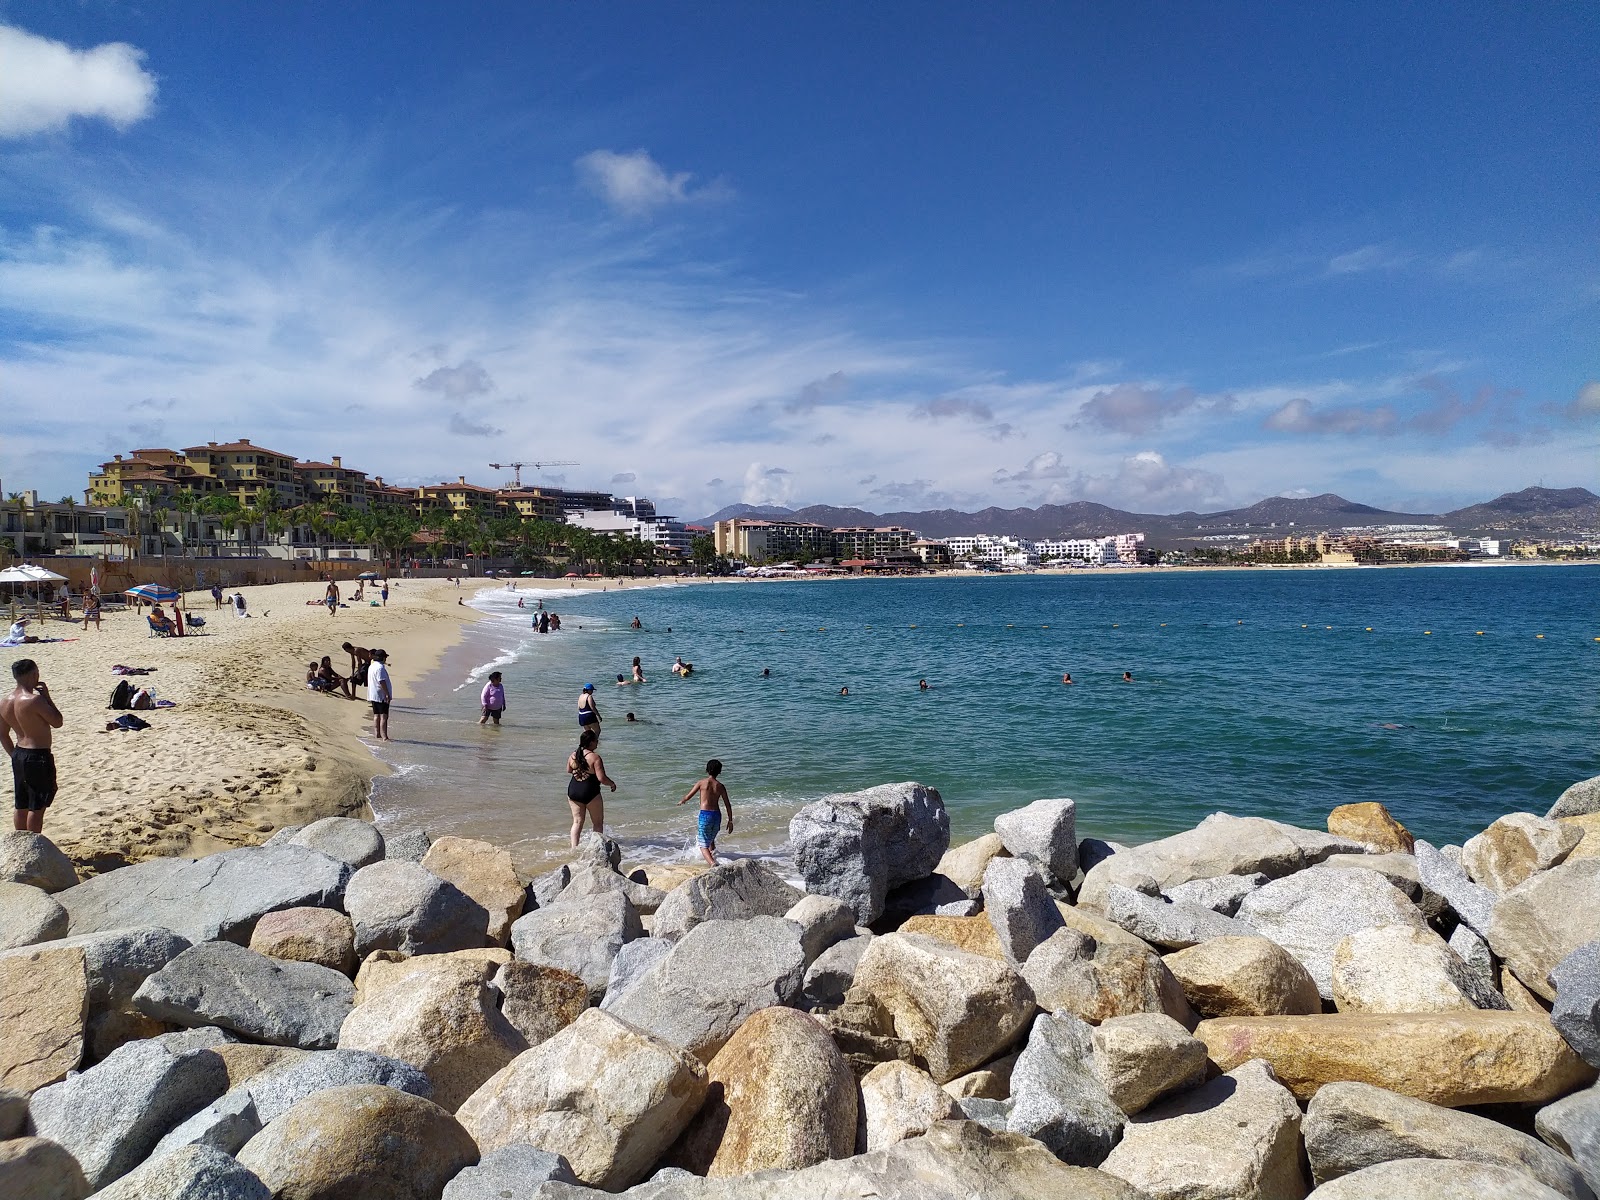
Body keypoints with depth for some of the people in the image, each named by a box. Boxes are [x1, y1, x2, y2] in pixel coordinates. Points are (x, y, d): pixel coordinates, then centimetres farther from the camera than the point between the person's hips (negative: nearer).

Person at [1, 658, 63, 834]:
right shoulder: (35, 699, -21)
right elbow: (57, 722, -12)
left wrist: (15, 755, 21)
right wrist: (47, 696, -7)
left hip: (19, 755, 8)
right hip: (38, 756, -8)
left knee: (21, 805, 17)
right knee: (37, 806, 1)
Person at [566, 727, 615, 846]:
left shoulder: (573, 756, 3)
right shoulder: (595, 757, -16)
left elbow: (568, 771, 20)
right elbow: (602, 778, -19)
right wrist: (612, 784, -1)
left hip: (573, 791, 5)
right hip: (590, 792, -5)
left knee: (577, 821, 13)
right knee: (598, 822, 13)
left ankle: (574, 847, 5)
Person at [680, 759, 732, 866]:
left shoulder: (702, 783, -2)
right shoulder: (720, 786, 6)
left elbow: (688, 797, 1)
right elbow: (728, 804, 6)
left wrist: (682, 801, 24)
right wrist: (730, 820, 14)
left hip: (705, 814, -4)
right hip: (717, 815, 4)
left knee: (703, 845, -5)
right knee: (711, 840, 31)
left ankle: (712, 863, -27)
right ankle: (713, 856, 38)